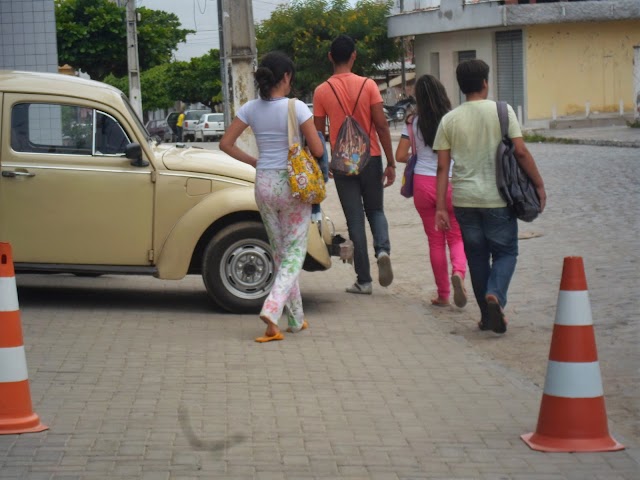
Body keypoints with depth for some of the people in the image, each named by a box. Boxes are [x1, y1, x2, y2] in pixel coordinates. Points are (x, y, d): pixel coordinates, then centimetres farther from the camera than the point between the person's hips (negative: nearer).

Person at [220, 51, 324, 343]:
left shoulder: (251, 109, -1)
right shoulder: (296, 107, -13)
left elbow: (226, 144, 3)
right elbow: (317, 150, -12)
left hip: (264, 184, 4)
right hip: (292, 184, -4)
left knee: (280, 252, 16)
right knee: (294, 252, 3)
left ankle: (295, 319, 22)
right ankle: (272, 308, -19)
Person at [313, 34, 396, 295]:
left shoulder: (322, 91, -3)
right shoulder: (368, 85, -5)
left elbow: (318, 133, -1)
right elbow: (382, 126, -7)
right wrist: (391, 162, -2)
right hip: (370, 158, 0)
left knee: (355, 220, 6)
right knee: (376, 211, 18)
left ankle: (363, 280, 4)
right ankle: (383, 250, -11)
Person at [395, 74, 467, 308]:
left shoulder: (413, 122, -2)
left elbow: (400, 156, 0)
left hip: (423, 184, 1)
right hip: (450, 183, -1)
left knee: (435, 240, 11)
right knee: (456, 237, 10)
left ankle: (443, 294, 13)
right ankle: (458, 271, -20)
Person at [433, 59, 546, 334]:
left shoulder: (449, 120, 2)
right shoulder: (502, 111, -5)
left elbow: (442, 167, 0)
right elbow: (521, 152, -10)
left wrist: (440, 207, 3)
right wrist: (539, 185, 0)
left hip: (464, 200, 3)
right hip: (497, 198, -3)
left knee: (477, 256, 13)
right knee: (505, 252, 8)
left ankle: (487, 314, 16)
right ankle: (495, 295, -19)